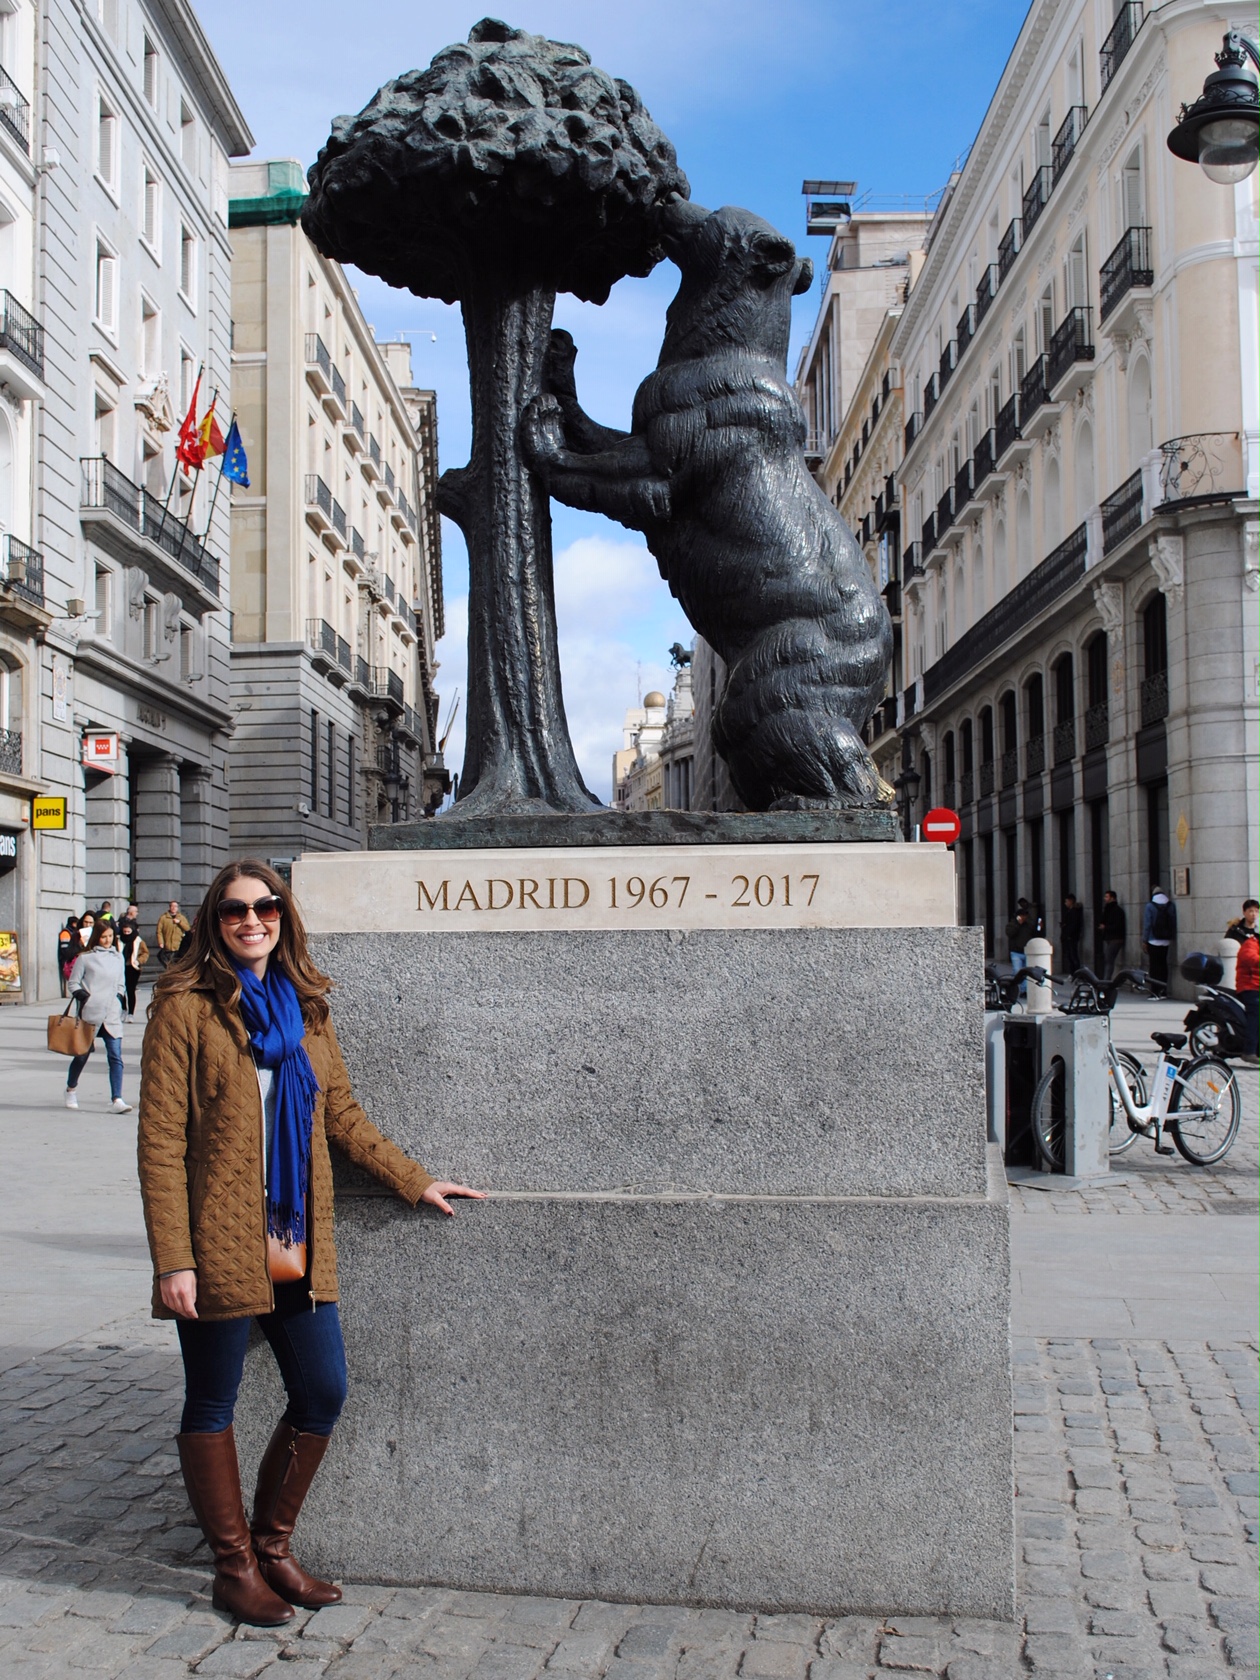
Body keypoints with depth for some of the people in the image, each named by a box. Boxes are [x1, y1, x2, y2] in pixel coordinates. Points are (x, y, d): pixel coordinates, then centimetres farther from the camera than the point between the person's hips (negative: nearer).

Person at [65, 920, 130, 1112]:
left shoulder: (118, 957, 12)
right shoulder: (85, 957, 1)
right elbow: (73, 982, 4)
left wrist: (119, 996, 6)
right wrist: (81, 995, -12)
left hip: (112, 1015, 2)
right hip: (90, 1013, -2)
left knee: (115, 1057, -9)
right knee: (82, 1054, 12)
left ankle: (116, 1099, -12)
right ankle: (71, 1089, 37)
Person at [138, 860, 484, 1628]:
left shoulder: (306, 1008, 10)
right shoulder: (186, 1008, -7)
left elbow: (343, 1114, 17)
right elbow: (161, 1141, -10)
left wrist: (415, 1182, 15)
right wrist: (173, 1260, -15)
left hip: (299, 1244, 6)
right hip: (221, 1242, -5)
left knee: (324, 1392, 8)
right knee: (213, 1404, 8)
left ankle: (272, 1545, 29)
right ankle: (234, 1567, 25)